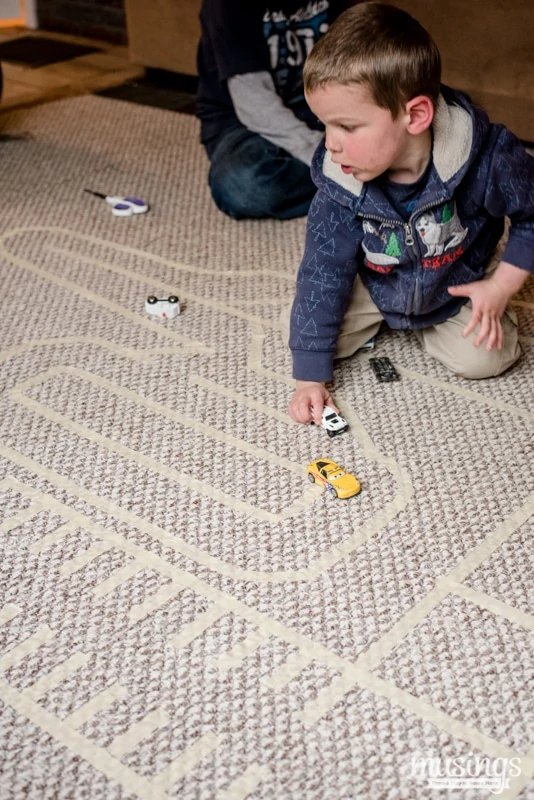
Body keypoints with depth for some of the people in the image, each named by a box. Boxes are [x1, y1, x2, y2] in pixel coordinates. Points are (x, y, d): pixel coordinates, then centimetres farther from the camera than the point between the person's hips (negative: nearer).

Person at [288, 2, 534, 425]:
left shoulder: (487, 159, -34)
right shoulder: (338, 183, -27)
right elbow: (322, 272, -21)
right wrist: (311, 378, -22)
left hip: (460, 282, -1)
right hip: (377, 287, 1)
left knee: (482, 358, -19)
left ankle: (431, 323, 12)